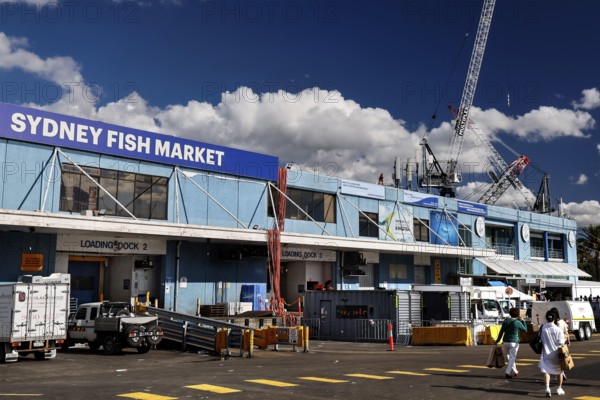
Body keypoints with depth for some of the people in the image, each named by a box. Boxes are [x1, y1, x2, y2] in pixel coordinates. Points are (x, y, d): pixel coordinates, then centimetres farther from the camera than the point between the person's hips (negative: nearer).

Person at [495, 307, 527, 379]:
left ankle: (514, 371, 28)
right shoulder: (518, 322, -9)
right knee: (512, 358, 1)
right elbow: (525, 330, 5)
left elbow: (501, 331, 2)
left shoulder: (505, 321, 1)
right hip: (514, 342, -4)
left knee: (510, 357, 20)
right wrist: (522, 321, 11)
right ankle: (507, 373, -6)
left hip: (506, 342, 4)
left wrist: (498, 340, 10)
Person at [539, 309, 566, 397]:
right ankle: (559, 389, 30)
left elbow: (539, 340, 0)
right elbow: (561, 343, -14)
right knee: (559, 371, 19)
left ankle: (547, 388, -13)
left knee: (546, 371, 7)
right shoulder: (558, 330, -15)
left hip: (546, 354, 1)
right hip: (556, 354, 0)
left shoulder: (542, 328, -9)